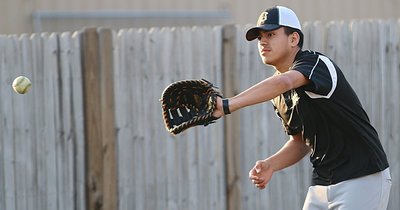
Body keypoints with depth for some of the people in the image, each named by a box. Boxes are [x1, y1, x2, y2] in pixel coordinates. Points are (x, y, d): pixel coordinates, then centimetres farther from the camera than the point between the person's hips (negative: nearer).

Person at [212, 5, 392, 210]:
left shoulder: (317, 63, -17)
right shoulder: (279, 94, 9)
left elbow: (284, 82, -39)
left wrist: (227, 105, -51)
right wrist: (271, 165, -3)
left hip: (362, 179, -8)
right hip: (321, 183, 8)